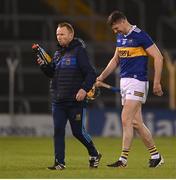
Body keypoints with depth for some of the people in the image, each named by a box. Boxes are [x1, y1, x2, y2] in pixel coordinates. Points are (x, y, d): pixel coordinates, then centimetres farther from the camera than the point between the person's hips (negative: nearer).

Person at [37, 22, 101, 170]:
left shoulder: (79, 51, -7)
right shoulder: (57, 54, 15)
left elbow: (91, 74, -12)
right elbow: (52, 74, 22)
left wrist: (85, 89, -25)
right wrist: (44, 66, 3)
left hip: (76, 101, -6)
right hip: (58, 101, 6)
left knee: (78, 132, 1)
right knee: (58, 131, -1)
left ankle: (94, 155, 24)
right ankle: (59, 162, 3)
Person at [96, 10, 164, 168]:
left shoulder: (140, 36, -11)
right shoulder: (120, 37, 14)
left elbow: (158, 57, -12)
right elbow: (115, 60, 27)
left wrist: (157, 82, -15)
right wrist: (101, 77, 19)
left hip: (137, 81, -8)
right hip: (124, 81, 8)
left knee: (126, 120, -13)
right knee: (136, 122, 8)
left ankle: (123, 159, -10)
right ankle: (156, 156, 17)